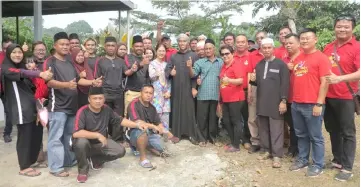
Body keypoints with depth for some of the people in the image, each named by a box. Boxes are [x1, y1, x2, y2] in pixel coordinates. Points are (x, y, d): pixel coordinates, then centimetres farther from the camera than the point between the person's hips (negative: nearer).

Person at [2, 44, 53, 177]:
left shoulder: (22, 66, 20)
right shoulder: (6, 68, -6)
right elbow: (22, 73, -28)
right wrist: (40, 74, -44)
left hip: (32, 105, 8)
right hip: (21, 108, -7)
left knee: (37, 134, 10)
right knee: (25, 136, -3)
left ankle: (33, 160, 28)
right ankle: (24, 168, 10)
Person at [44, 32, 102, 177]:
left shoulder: (70, 63, 17)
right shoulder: (50, 62, -7)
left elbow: (78, 79, 20)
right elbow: (49, 82, -20)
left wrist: (93, 82, 5)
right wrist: (67, 85, -37)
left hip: (72, 105, 8)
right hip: (58, 106, -7)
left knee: (70, 136, 16)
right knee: (56, 137, -4)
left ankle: (69, 160, 29)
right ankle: (56, 167, 3)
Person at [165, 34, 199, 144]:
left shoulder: (193, 56, 4)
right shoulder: (173, 56, 13)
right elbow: (167, 69, 5)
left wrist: (194, 87, -10)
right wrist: (170, 73, -18)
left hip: (188, 88, -2)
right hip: (176, 88, 2)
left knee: (189, 110, 1)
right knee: (176, 110, 5)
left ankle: (191, 134, 10)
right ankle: (176, 133, 14)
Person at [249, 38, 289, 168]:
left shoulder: (281, 64, -3)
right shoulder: (259, 65, 15)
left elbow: (285, 84, -9)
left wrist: (283, 100, -15)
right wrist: (253, 80, -2)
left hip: (276, 103, -5)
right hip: (261, 102, 6)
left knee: (276, 130, -1)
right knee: (263, 129, 11)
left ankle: (277, 155, 6)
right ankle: (265, 150, 24)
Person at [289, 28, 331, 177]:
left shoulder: (321, 57, -7)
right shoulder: (298, 58, 14)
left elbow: (324, 82, -12)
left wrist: (319, 104, -15)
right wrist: (292, 99, 14)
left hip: (312, 105, -6)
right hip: (296, 104, 7)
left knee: (315, 137, 5)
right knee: (301, 135, 16)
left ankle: (318, 165, 17)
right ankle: (302, 160, 29)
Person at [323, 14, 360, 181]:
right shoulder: (328, 47, 10)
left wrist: (338, 79, -30)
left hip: (345, 97, -6)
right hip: (327, 96, 6)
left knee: (347, 133, 5)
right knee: (333, 130, 16)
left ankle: (347, 168, 15)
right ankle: (337, 160, 33)